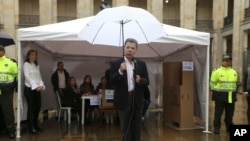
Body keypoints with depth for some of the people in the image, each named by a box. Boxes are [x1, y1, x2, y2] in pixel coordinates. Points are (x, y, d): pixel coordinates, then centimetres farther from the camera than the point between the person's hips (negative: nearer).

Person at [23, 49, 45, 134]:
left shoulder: (37, 66, 18)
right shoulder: (26, 64, 0)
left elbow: (39, 77, 13)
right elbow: (27, 76, -10)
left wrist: (41, 85, -5)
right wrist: (35, 86, -18)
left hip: (37, 89, 6)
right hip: (29, 88, -6)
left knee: (38, 106, 5)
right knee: (31, 107, -5)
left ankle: (35, 125, 19)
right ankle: (31, 128, 3)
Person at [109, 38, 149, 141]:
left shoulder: (141, 64, 5)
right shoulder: (116, 64, -3)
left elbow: (147, 82, 5)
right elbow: (111, 82, -9)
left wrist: (140, 80, -17)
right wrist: (120, 71, -24)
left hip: (137, 100, 3)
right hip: (123, 100, -2)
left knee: (136, 129, 13)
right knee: (125, 129, 7)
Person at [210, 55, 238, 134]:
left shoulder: (234, 72, 12)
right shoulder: (216, 71, -3)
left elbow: (236, 83, 20)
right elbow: (212, 83, -1)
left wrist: (233, 91, 11)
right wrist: (216, 91, -1)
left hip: (231, 97, 5)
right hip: (220, 96, -5)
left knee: (230, 114, 11)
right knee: (218, 113, -3)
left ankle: (229, 127, 25)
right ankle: (216, 128, 4)